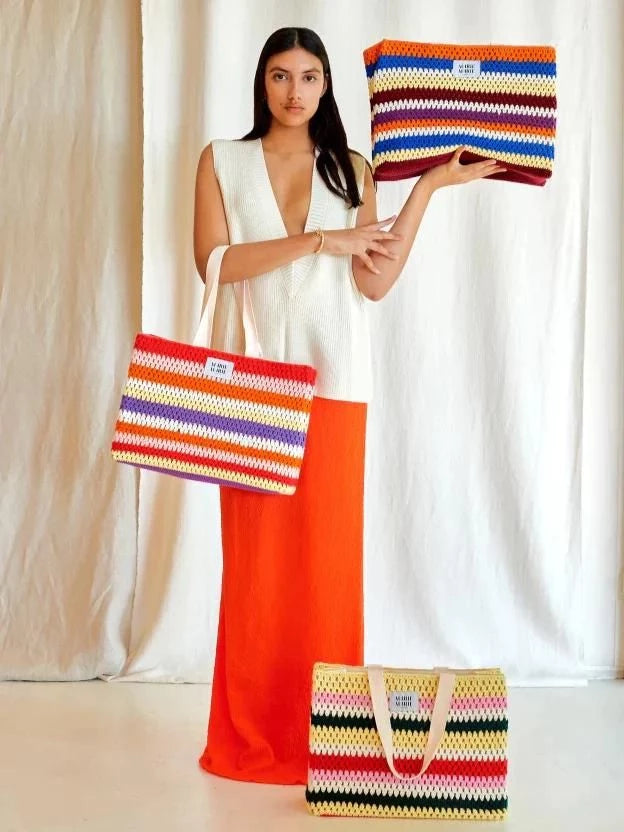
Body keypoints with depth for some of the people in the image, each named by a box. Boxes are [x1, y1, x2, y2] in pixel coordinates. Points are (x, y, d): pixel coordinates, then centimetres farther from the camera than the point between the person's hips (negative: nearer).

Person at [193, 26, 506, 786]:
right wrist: (318, 241, -12)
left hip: (330, 379, 1)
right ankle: (249, 736, 13)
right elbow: (212, 260, -6)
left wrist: (428, 187, -3)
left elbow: (376, 281, 0)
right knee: (255, 554, 1)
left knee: (328, 553, 0)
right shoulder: (223, 160, 9)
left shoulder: (351, 169, 11)